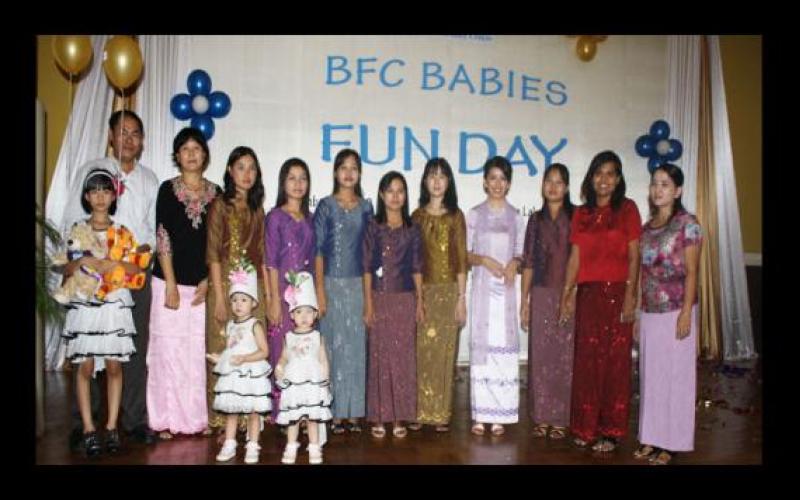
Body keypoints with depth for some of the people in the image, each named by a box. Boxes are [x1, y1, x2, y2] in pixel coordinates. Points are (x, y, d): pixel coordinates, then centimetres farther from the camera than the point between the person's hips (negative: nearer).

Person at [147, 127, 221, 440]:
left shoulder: (215, 193, 8)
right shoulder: (168, 189, 2)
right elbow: (163, 238, -4)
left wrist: (208, 281, -2)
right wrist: (171, 285, -9)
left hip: (203, 283, 2)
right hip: (171, 280, -2)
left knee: (199, 349, 2)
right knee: (168, 348, 0)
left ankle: (197, 415, 13)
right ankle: (166, 419, 10)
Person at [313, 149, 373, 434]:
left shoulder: (366, 207, 9)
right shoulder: (326, 206, 1)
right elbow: (317, 251, -2)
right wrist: (320, 291, -9)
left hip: (358, 284, 3)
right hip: (332, 284, -3)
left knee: (357, 346, 5)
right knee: (333, 346, 0)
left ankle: (353, 411, 15)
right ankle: (334, 412, 10)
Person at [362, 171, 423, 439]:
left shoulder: (412, 229, 7)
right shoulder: (373, 227, 2)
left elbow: (417, 268, 7)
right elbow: (367, 267, -1)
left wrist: (420, 302, 3)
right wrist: (368, 303, -6)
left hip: (405, 299, 1)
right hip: (380, 298, -1)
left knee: (403, 356, 4)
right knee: (379, 356, 2)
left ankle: (400, 416, 15)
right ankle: (379, 416, 13)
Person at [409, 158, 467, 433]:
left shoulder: (456, 216, 4)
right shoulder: (417, 216, 7)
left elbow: (461, 259, 2)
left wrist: (462, 298, -3)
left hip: (448, 291, 0)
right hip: (422, 291, 1)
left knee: (444, 352, 3)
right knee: (420, 352, 1)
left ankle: (441, 413, 13)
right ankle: (418, 411, 12)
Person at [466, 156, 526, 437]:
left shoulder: (516, 217, 8)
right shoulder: (474, 215, 5)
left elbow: (520, 254, 10)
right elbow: (466, 254, 4)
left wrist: (515, 263, -11)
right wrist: (484, 260, -14)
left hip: (506, 290, 1)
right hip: (482, 288, -1)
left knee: (504, 346, -1)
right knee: (481, 345, -1)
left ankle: (499, 415, 9)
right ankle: (480, 414, 8)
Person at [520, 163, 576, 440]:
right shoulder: (536, 219, 9)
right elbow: (528, 262, 9)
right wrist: (524, 300, 6)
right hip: (541, 295, 2)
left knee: (565, 356, 2)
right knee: (540, 356, 5)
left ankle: (560, 418, 13)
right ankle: (542, 416, 16)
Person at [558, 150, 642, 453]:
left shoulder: (627, 209, 1)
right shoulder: (582, 213, 11)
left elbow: (633, 256, -3)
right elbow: (575, 256, 9)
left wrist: (630, 294, -12)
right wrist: (566, 295, 4)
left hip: (616, 292, -3)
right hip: (587, 293, 3)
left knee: (615, 360, 2)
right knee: (586, 360, 6)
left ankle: (611, 431, 13)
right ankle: (586, 426, 19)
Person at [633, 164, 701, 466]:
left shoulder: (687, 223, -7)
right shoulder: (648, 226, 11)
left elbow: (691, 272, -10)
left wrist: (686, 312, -15)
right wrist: (640, 310, 10)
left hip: (675, 310, -6)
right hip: (650, 312, 6)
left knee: (675, 375, 3)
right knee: (650, 374, 11)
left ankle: (672, 442, 14)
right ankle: (652, 437, 22)